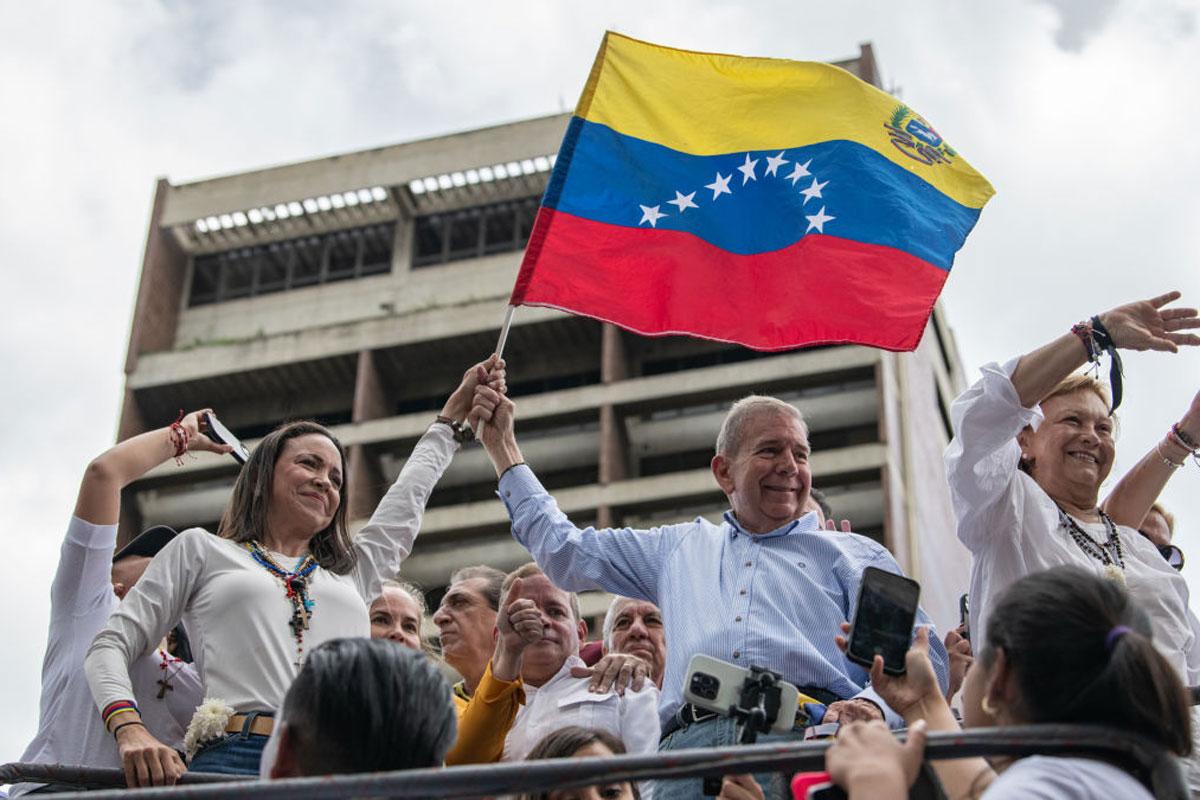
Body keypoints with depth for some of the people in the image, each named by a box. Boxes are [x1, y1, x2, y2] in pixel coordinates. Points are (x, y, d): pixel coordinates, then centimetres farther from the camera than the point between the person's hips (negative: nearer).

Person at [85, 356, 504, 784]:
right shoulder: (201, 549, 21)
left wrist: (455, 410, 54)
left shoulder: (352, 572, 30)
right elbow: (111, 645, 14)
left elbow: (411, 492, 44)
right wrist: (130, 729, -5)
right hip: (236, 760, -3)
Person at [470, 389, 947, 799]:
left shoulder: (855, 555, 23)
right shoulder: (680, 547, 34)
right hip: (689, 746, 2)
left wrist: (872, 707, -13)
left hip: (804, 737, -2)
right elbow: (562, 548, 40)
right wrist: (502, 445, 43)